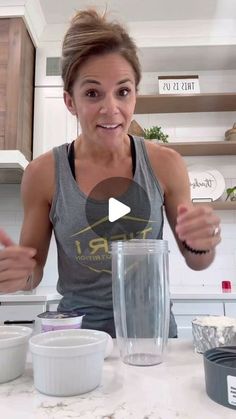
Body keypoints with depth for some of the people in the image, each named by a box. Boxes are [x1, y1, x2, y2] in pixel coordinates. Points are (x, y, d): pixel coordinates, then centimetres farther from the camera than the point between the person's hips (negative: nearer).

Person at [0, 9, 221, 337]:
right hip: (77, 336, 0)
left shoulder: (165, 164, -9)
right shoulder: (43, 174, -10)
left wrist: (201, 245, -18)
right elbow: (33, 268, 1)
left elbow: (195, 261, 2)